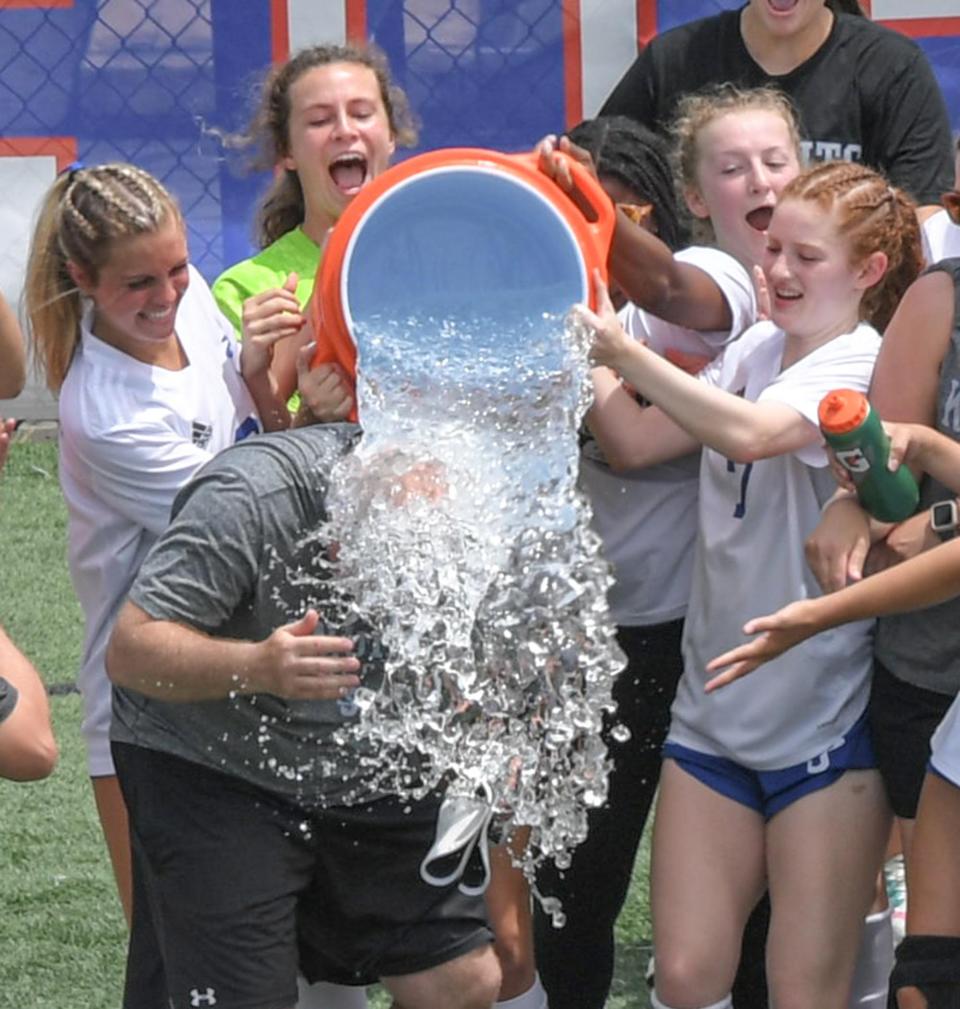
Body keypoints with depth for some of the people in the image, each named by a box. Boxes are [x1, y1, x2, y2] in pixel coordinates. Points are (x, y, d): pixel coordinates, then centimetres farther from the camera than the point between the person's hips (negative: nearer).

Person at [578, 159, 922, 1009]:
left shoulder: (860, 364, -12)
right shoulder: (754, 350, 10)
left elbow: (748, 433, -30)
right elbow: (639, 443, 4)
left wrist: (624, 351, -34)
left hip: (825, 727, -6)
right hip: (713, 714, 6)